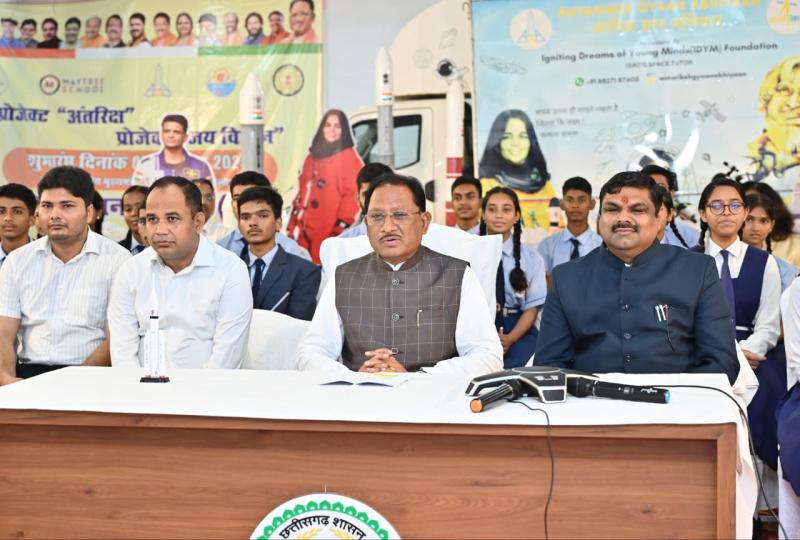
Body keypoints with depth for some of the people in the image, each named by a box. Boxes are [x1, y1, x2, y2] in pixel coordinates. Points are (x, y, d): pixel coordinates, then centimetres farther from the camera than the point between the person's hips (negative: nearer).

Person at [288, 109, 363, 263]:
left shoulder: (349, 158, -4)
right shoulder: (312, 157, 19)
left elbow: (352, 195, -12)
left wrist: (341, 230, -20)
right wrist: (293, 227, 15)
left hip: (330, 231, -7)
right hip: (306, 230, 7)